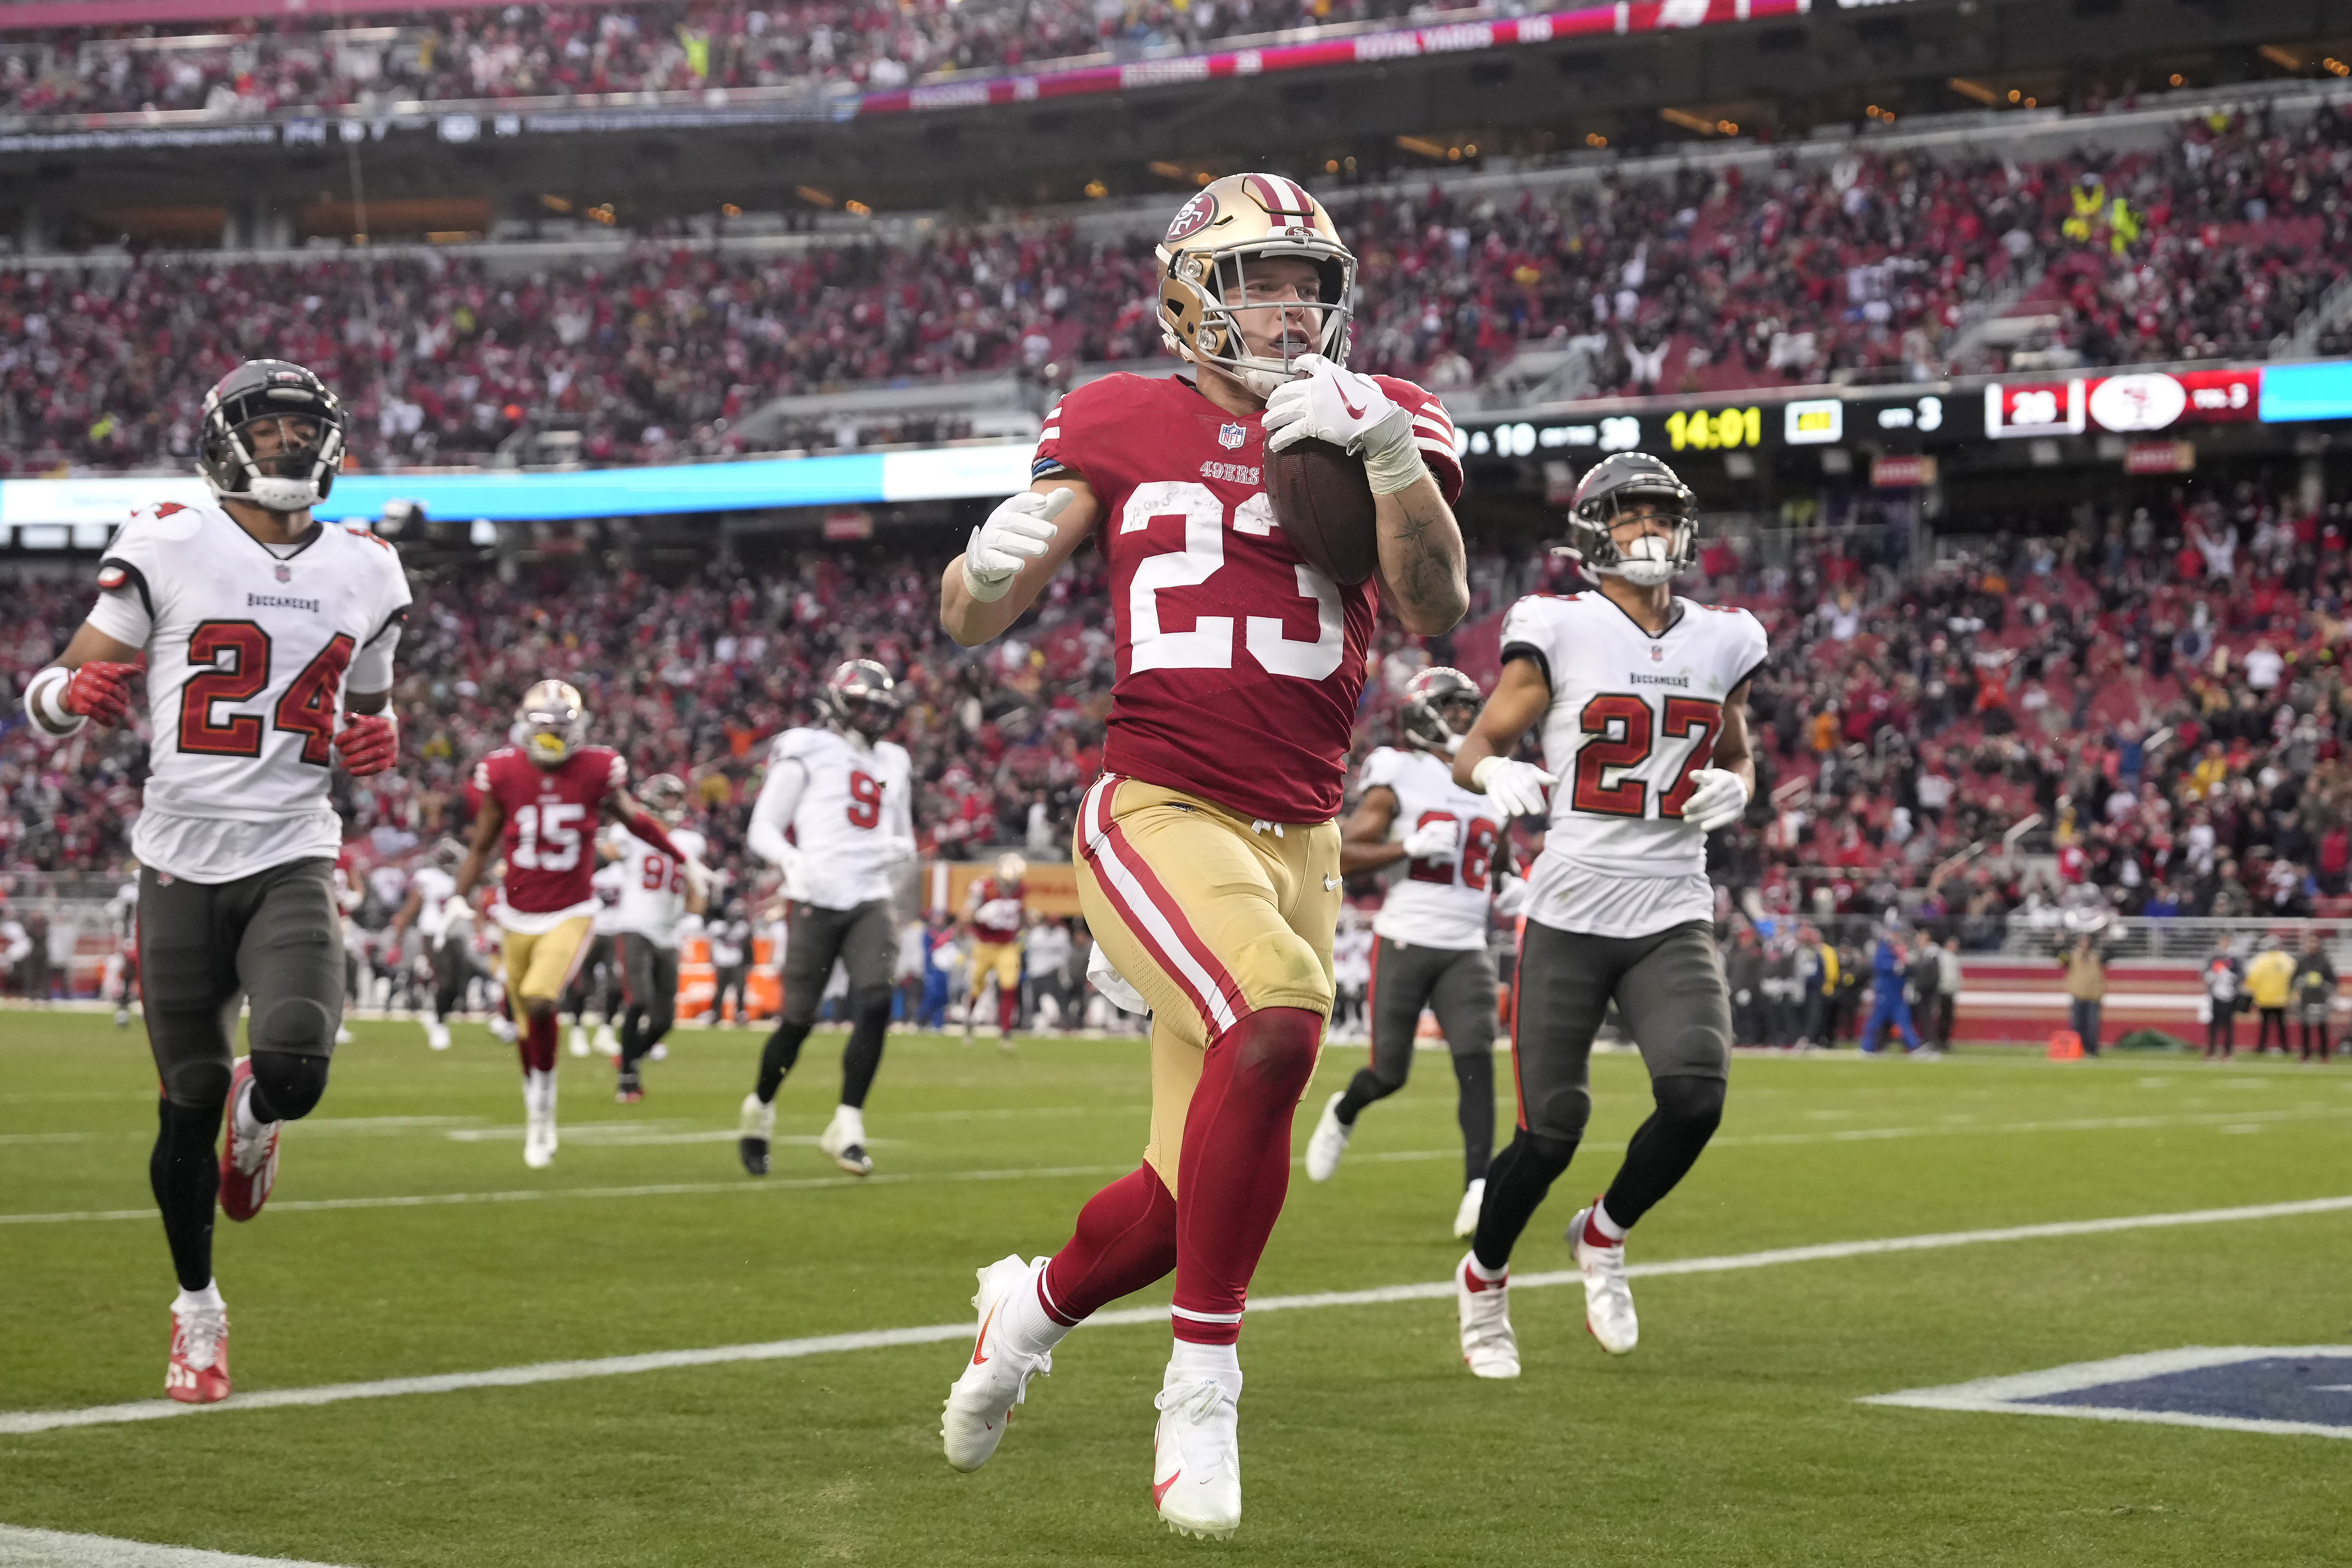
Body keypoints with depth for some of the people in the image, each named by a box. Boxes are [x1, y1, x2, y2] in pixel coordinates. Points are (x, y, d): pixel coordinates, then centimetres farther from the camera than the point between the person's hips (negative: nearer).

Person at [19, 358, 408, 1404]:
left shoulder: (364, 572, 9)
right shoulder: (169, 550, -3)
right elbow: (46, 703, -1)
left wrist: (378, 741, 1)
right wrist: (74, 694, -25)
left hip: (292, 858, 1)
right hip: (182, 858, -1)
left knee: (295, 1065, -21)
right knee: (189, 1103, 4)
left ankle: (257, 1111, 18)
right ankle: (198, 1312, 24)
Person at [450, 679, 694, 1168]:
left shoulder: (597, 771, -6)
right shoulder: (504, 773, -4)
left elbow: (634, 819, 12)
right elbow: (481, 847, 7)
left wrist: (684, 860, 21)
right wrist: (459, 898, -3)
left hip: (570, 913, -2)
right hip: (519, 915, 2)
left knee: (540, 1001, -23)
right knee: (528, 1019, 9)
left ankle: (542, 1107, -5)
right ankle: (537, 1118, 30)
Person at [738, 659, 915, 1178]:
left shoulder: (892, 765, 18)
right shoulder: (805, 754, 0)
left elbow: (905, 839, 27)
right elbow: (763, 829, -1)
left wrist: (898, 847, 2)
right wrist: (793, 861, -20)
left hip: (870, 903, 4)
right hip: (817, 902, -4)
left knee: (875, 1005, -17)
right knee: (798, 1021, -1)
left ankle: (847, 1126, -13)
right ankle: (759, 1110, 25)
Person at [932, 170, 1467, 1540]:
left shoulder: (1385, 421, 8)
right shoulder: (1125, 428, 4)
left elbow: (1436, 611, -8)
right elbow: (973, 625, 4)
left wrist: (1385, 449, -21)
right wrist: (992, 563, -19)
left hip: (1299, 843, 4)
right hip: (1159, 814, -4)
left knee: (1202, 1193, 6)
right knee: (1277, 1019, -33)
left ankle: (1038, 1302, 39)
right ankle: (1205, 1383, -20)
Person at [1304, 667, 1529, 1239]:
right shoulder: (1398, 777, -4)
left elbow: (1498, 864, 30)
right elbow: (1343, 855, -9)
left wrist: (1510, 890, 8)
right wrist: (1410, 846, -22)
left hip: (1466, 950, 4)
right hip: (1406, 942, -4)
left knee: (1476, 1059, -16)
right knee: (1390, 1073, 3)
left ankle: (1479, 1187, -22)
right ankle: (1343, 1112, 38)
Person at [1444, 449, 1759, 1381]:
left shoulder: (1721, 642, 9)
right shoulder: (1558, 632, -3)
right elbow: (1476, 747, 0)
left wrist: (1734, 789, 1)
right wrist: (1495, 772, -23)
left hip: (1673, 919, 3)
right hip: (1570, 916, -3)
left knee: (1696, 1097, -18)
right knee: (1553, 1131, -3)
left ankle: (1604, 1236, 13)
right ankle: (1484, 1279, 27)